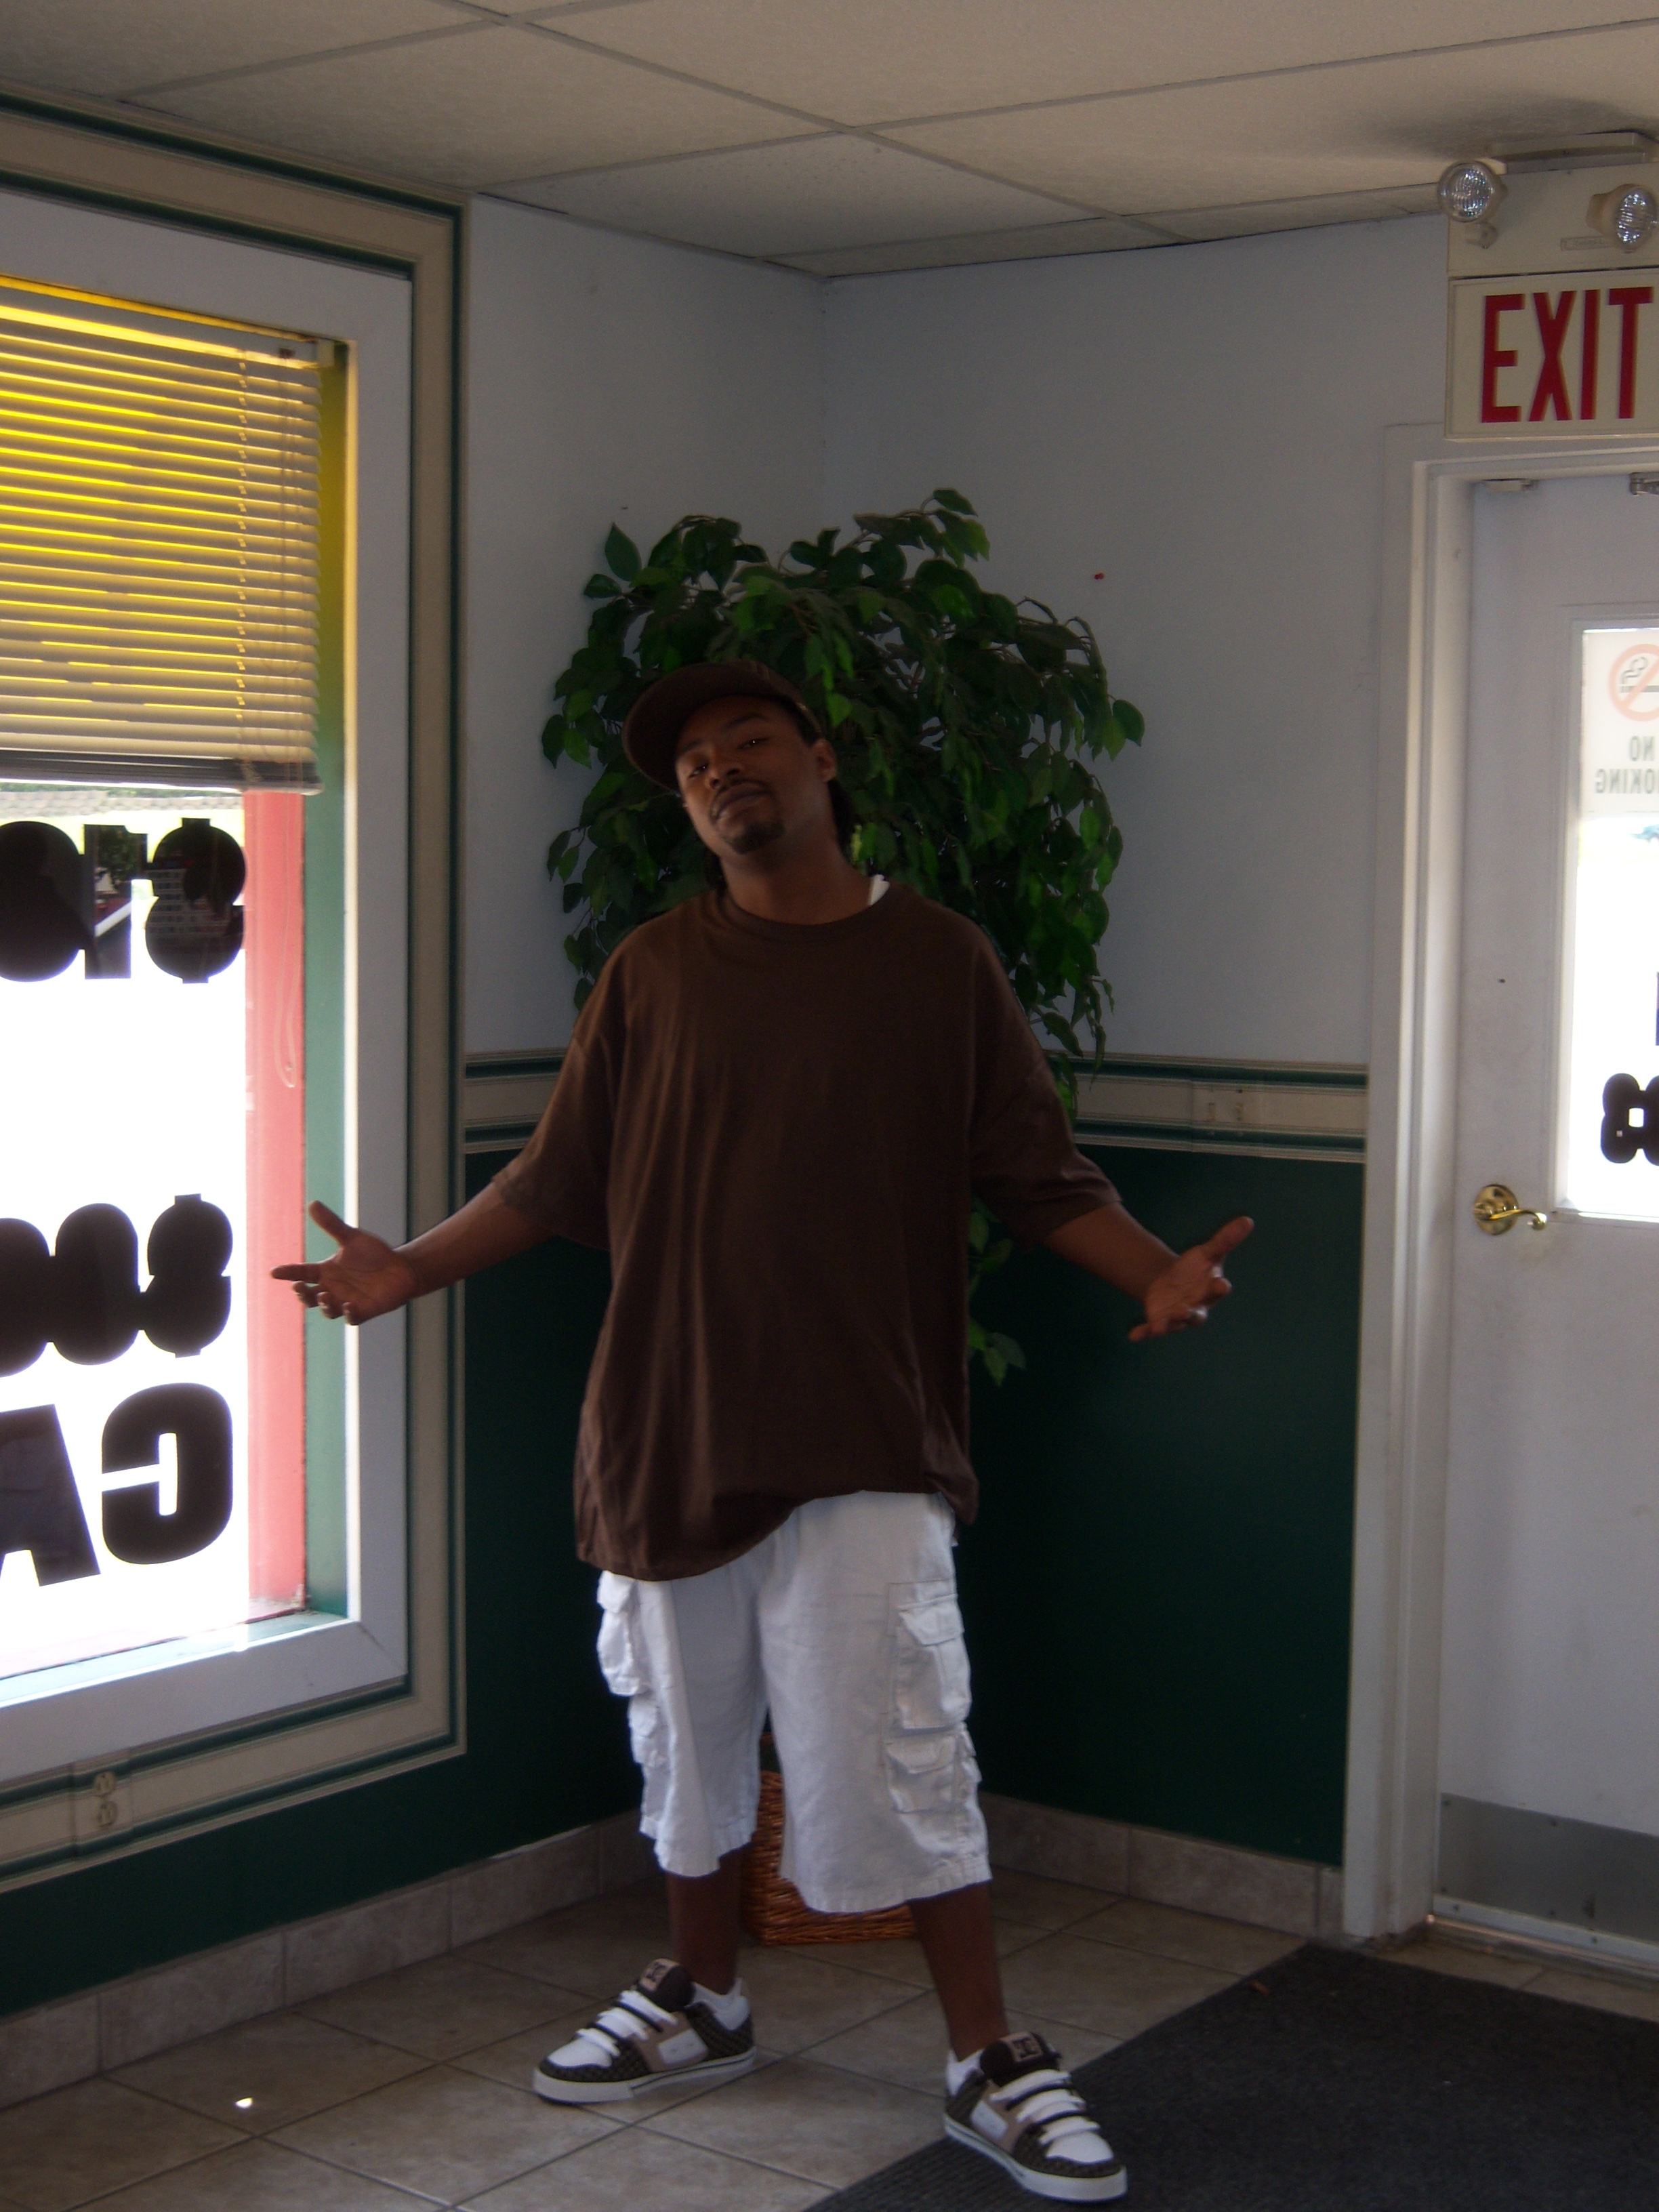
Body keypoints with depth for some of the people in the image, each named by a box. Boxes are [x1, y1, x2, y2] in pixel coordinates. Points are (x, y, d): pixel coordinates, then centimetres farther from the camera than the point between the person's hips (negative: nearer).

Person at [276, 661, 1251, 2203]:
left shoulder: (938, 962, 0)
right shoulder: (651, 974, 5)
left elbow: (1042, 1177, 0)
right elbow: (558, 1179, 10)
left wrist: (1156, 1272, -16)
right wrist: (411, 1267, 3)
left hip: (863, 1442, -3)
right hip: (671, 1429, 3)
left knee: (894, 1755, -4)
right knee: (688, 1733, 15)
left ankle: (990, 2062, 10)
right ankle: (701, 1997, 35)